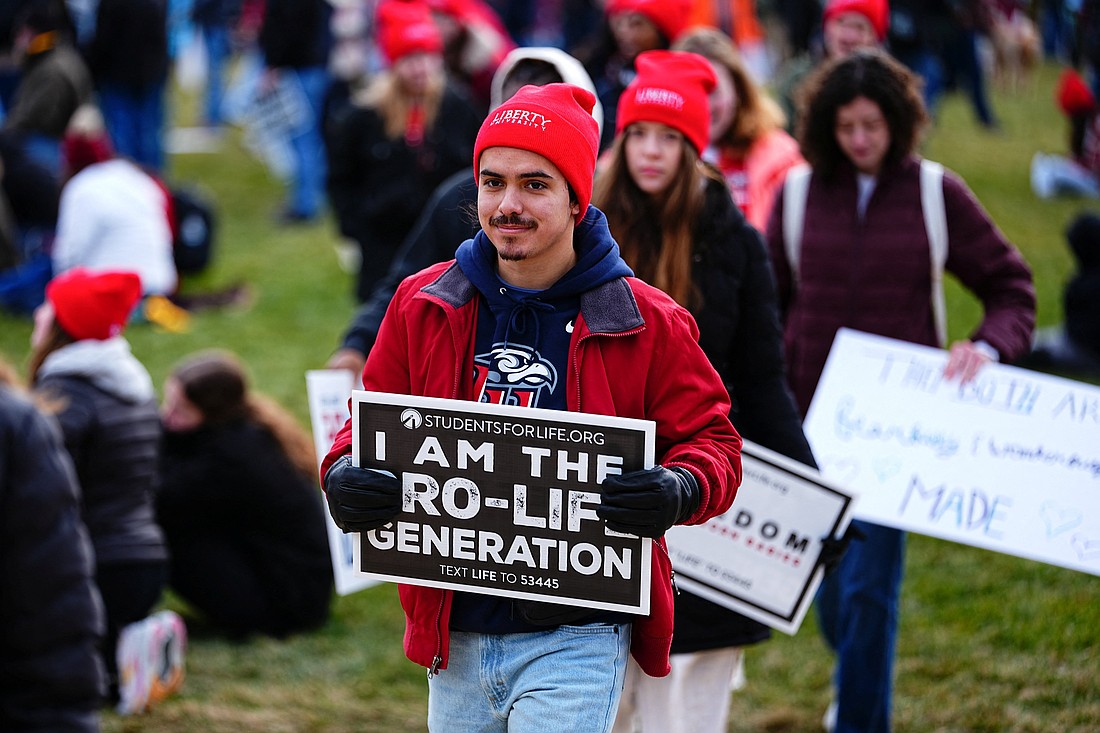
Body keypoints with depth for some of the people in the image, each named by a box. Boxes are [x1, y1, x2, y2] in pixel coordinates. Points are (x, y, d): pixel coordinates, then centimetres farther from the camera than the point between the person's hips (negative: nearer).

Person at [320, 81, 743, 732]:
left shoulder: (646, 323, -4)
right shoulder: (424, 307, 5)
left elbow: (711, 440, 0)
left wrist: (680, 491, -22)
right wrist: (346, 476, -10)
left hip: (576, 638, -4)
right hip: (456, 638, 4)